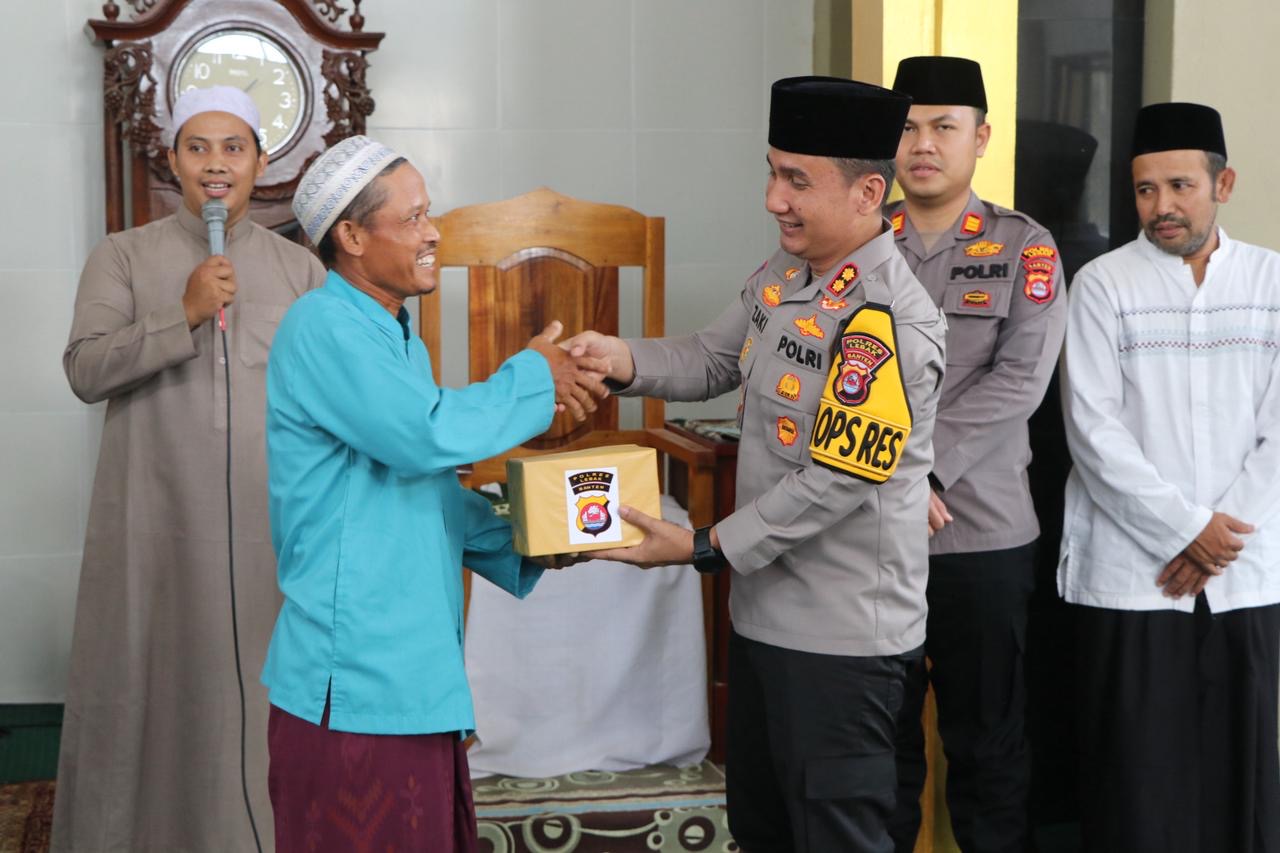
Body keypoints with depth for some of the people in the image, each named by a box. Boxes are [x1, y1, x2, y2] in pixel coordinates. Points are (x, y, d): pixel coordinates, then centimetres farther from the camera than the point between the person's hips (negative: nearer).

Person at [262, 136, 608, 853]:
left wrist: (519, 545, 6)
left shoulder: (399, 339, 16)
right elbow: (427, 435, -25)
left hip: (417, 677, 9)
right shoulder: (323, 326, -15)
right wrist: (534, 377, -11)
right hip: (354, 683, -9)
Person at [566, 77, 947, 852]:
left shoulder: (890, 323, -25)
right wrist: (624, 359, -9)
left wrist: (703, 548, -18)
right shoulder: (785, 274, 3)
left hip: (841, 636, -9)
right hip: (765, 609, 9)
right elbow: (715, 361, 12)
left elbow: (836, 484, -25)